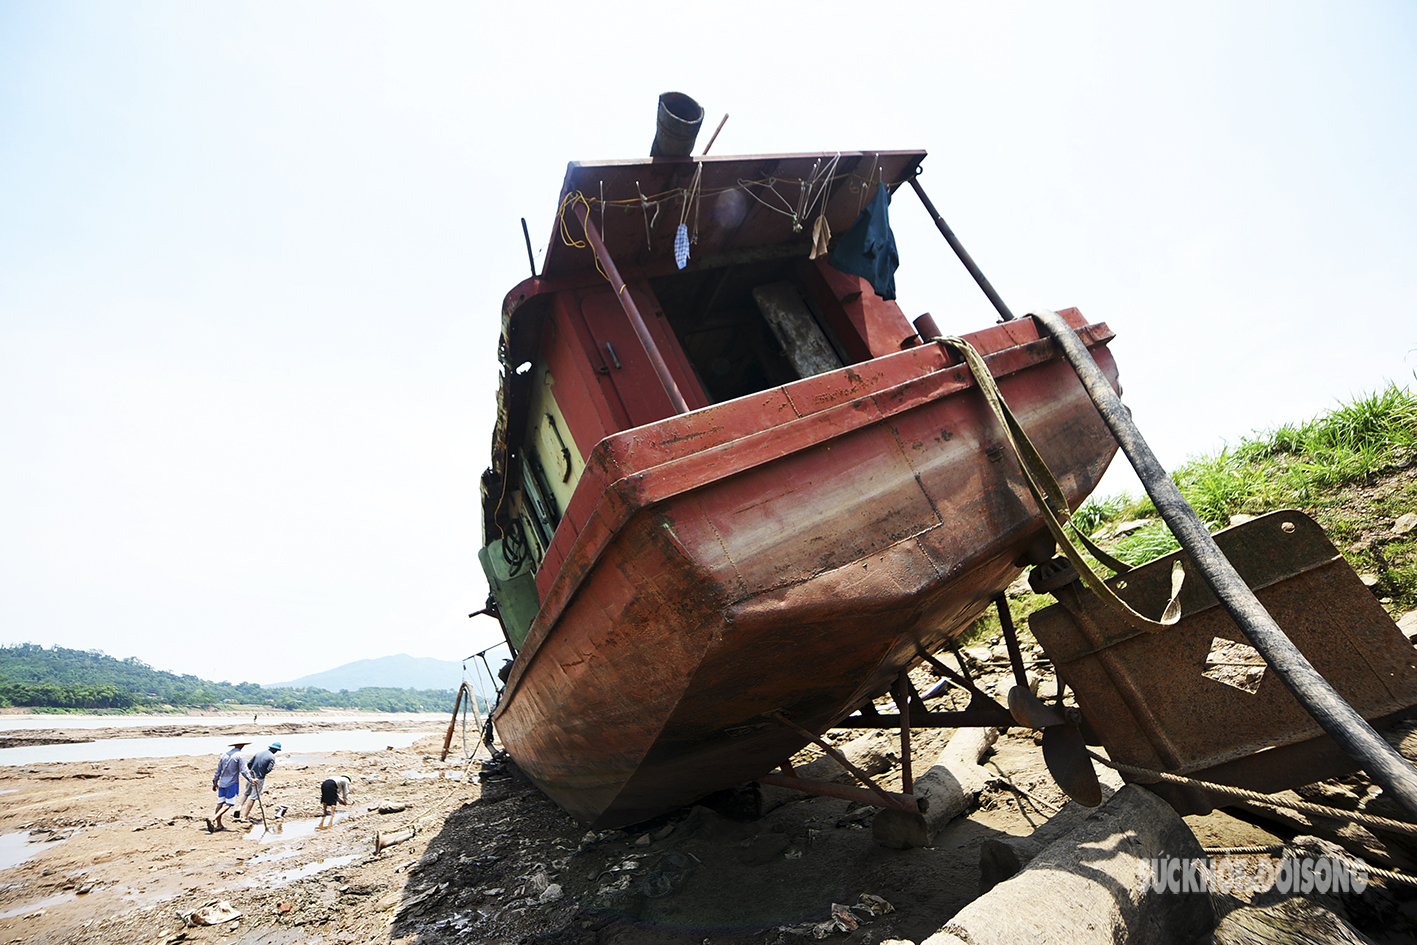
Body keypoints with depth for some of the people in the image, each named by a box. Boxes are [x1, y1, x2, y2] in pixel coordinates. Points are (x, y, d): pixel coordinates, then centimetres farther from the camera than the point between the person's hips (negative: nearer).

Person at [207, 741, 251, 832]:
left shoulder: (225, 753, 10)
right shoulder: (240, 755, -10)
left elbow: (218, 769, 16)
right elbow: (243, 770, -15)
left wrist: (215, 782, 25)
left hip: (222, 783, 7)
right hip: (232, 783, -7)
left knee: (220, 803, 13)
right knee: (228, 804, -3)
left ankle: (219, 824, 20)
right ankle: (212, 819, -18)